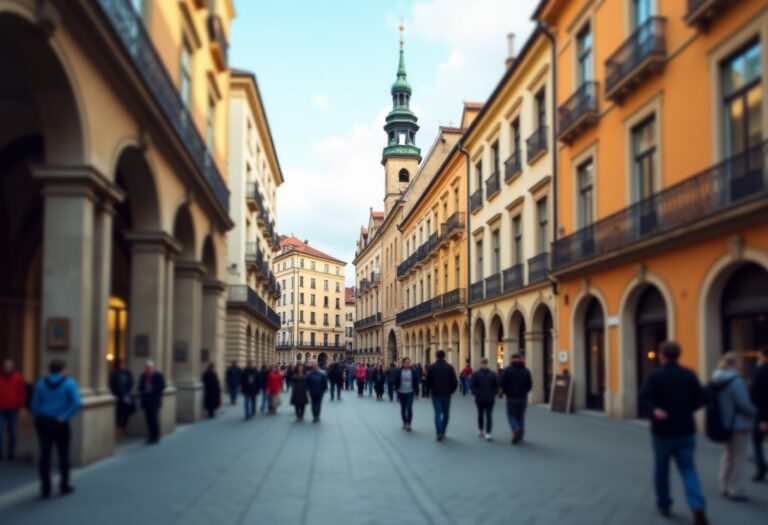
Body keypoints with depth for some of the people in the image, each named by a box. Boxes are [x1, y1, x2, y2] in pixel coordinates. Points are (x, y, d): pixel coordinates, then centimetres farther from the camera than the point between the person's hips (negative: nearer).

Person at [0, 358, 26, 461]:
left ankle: (11, 453, 14)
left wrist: (19, 404, 0)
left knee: (12, 432, 7)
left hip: (12, 410, 1)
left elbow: (22, 392, 6)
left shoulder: (18, 377, -1)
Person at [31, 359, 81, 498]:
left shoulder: (41, 384, 3)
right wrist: (65, 417, -13)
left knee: (45, 455, 8)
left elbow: (35, 405, 0)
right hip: (60, 424, -3)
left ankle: (45, 488, 9)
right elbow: (76, 403, -19)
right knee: (63, 454, 10)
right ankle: (64, 486, 18)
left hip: (43, 422, 3)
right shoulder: (69, 383, -7)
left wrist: (40, 417, 3)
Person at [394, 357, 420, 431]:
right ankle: (404, 423, 24)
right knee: (403, 409, 11)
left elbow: (416, 382, 1)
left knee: (409, 408, -12)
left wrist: (417, 393, 1)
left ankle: (408, 424, -7)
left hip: (410, 393, -1)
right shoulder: (399, 371, -3)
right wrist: (396, 390, -6)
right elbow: (396, 382, 0)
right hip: (401, 393, 1)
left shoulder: (413, 371, -2)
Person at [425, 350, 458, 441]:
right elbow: (455, 382, -6)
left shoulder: (431, 367, -5)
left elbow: (427, 381, -2)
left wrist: (428, 391, 14)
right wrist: (451, 390, 11)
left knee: (438, 413, -1)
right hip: (446, 394, 0)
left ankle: (439, 432, -15)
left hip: (435, 394, 0)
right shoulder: (449, 367, -5)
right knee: (446, 414, 13)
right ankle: (443, 432, 17)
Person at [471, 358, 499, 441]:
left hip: (479, 399, 1)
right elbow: (497, 386, -1)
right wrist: (493, 394, 2)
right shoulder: (493, 374, -1)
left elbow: (472, 385, -7)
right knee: (489, 416, -3)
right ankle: (488, 433, -13)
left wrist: (476, 394, -2)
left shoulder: (476, 374, -4)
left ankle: (480, 430, 29)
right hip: (490, 399, -1)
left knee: (480, 414, 17)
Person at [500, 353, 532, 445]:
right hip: (523, 398, 3)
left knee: (511, 415, 6)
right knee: (520, 416, 14)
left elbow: (502, 384, -8)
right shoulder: (526, 371, 3)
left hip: (511, 397, -3)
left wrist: (507, 393, 9)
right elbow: (530, 384, 3)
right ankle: (520, 435, 14)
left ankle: (516, 429, -21)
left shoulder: (508, 370, -6)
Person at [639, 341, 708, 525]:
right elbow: (700, 399, 6)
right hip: (685, 431, 2)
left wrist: (654, 410, -26)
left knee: (661, 469, 14)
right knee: (688, 469, 3)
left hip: (663, 431, -2)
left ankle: (664, 505, 24)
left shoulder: (655, 375, -6)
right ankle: (697, 507, -16)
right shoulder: (689, 375, 3)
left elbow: (644, 398, -20)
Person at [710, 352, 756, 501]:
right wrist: (754, 412, -3)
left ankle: (725, 487, 29)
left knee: (728, 455, 20)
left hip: (725, 423, 9)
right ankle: (735, 491, 7)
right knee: (739, 458, 1)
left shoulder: (719, 381, 5)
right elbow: (744, 403, -21)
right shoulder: (736, 381, -22)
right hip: (739, 424, -9)